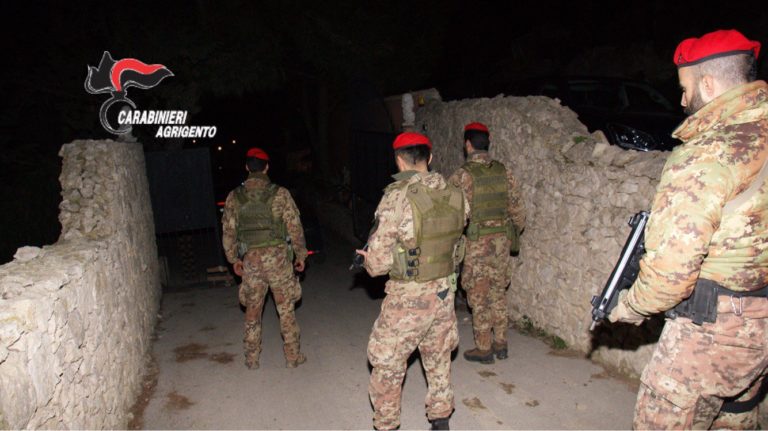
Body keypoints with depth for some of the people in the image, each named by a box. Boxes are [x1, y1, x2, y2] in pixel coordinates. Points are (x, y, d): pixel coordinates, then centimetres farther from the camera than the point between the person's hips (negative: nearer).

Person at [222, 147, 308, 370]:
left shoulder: (234, 197, 2)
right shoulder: (280, 193, -5)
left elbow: (228, 231, 5)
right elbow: (294, 227, -4)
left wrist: (234, 259, 17)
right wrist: (300, 254, 7)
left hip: (251, 259, 2)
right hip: (277, 255, -2)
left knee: (252, 311, 15)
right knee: (286, 309, 9)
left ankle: (251, 358, 25)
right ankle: (293, 356, 17)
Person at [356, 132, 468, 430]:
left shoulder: (397, 196, -20)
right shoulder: (454, 195, -3)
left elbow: (378, 259, -18)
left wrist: (370, 263, 5)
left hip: (408, 296, -5)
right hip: (445, 291, 6)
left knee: (387, 364, 14)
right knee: (438, 360, 23)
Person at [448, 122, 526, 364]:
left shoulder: (463, 175, -13)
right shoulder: (504, 172, 3)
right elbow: (518, 209, 8)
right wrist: (512, 235, 21)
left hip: (477, 242, -5)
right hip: (502, 239, 5)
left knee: (479, 296, 5)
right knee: (498, 292, 17)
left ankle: (483, 349, 15)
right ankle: (500, 344, 26)